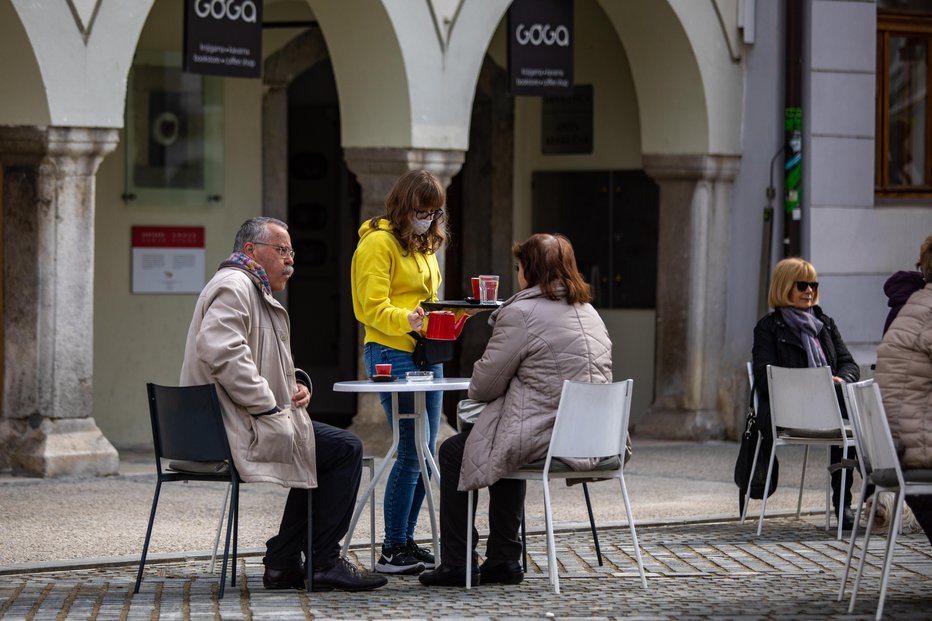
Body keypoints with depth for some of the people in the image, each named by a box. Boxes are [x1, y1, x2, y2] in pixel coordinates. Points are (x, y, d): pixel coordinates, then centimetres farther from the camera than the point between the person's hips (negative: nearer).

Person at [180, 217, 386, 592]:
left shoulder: (254, 291, 24)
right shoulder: (233, 287, -11)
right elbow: (222, 353, -28)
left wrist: (296, 383, 10)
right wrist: (270, 407, -23)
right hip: (238, 433, -11)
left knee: (328, 450, 22)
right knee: (345, 449, -9)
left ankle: (284, 562, 17)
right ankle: (324, 563, -2)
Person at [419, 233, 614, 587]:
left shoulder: (521, 313, -12)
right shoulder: (589, 312, 14)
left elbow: (484, 384, -8)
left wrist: (475, 391, 16)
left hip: (544, 438, -8)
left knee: (454, 452, 14)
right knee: (505, 443, 35)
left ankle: (456, 564, 16)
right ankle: (503, 561, 32)